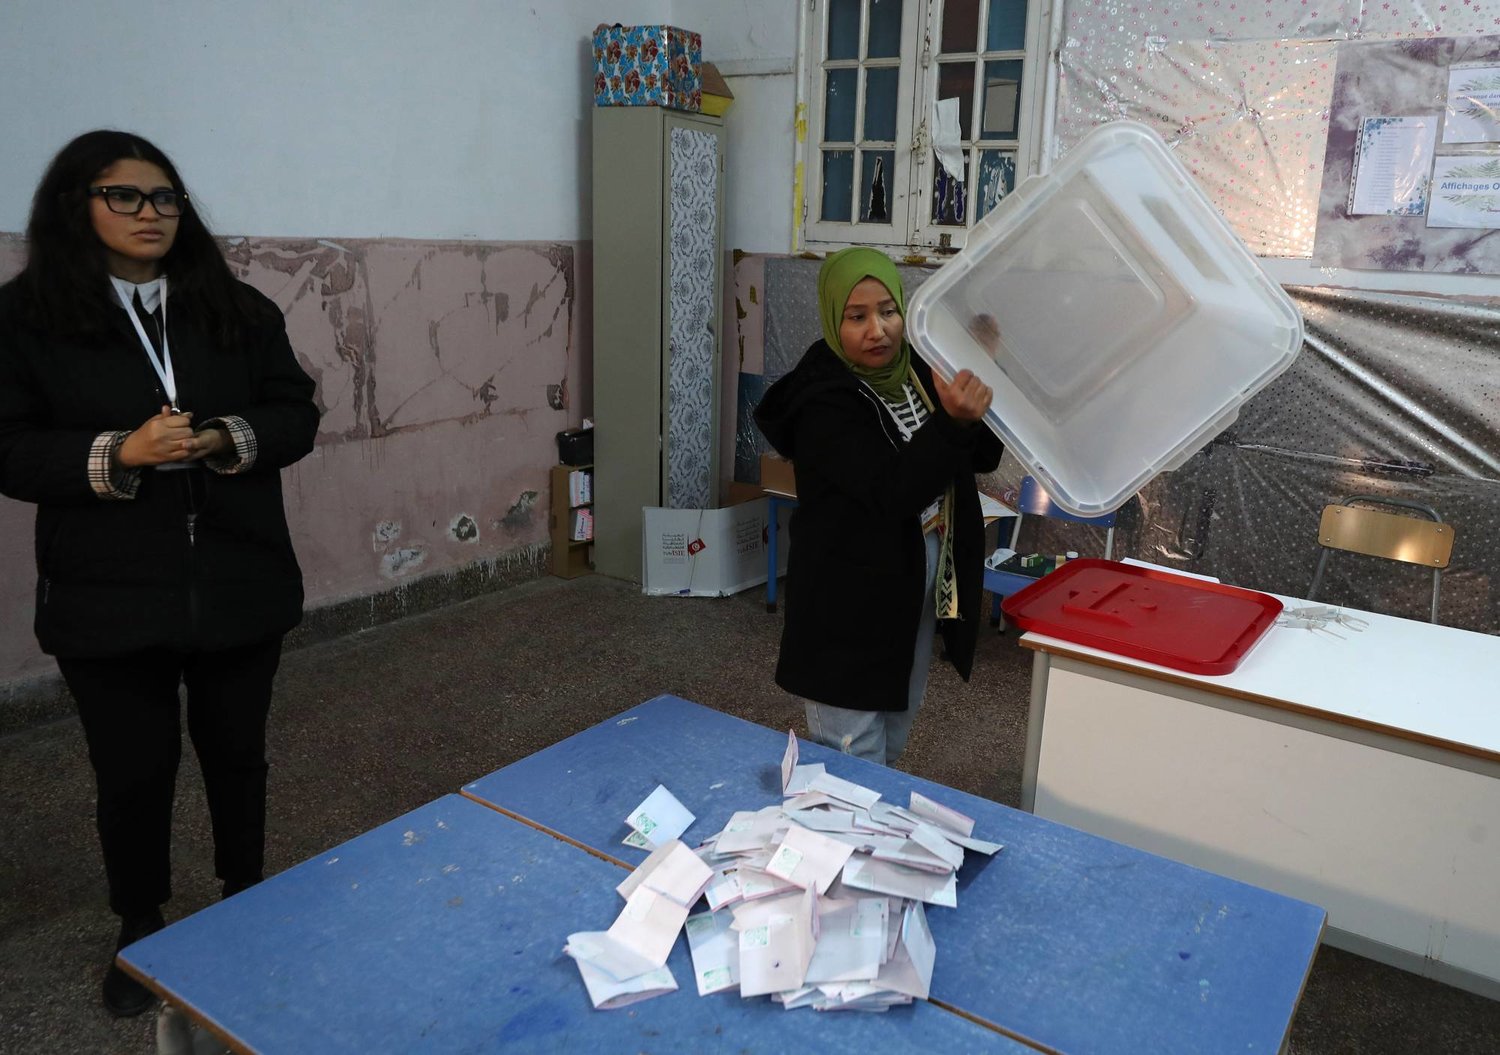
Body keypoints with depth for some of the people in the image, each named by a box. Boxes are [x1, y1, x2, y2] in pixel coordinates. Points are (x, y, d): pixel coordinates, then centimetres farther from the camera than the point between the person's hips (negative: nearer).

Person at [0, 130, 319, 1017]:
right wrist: (119, 454, -22)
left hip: (238, 585, 2)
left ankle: (247, 907, 38)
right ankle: (141, 930, 35)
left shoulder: (237, 308, 4)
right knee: (134, 768, 10)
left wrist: (225, 440, -15)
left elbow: (297, 414, 4)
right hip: (110, 597, -2)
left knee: (237, 753, 16)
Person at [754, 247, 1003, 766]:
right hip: (848, 609, -7)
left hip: (918, 597, 8)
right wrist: (953, 423, -44)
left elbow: (982, 457, 12)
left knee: (891, 745, 25)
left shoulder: (918, 373, 2)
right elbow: (891, 492, -31)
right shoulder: (824, 402, -21)